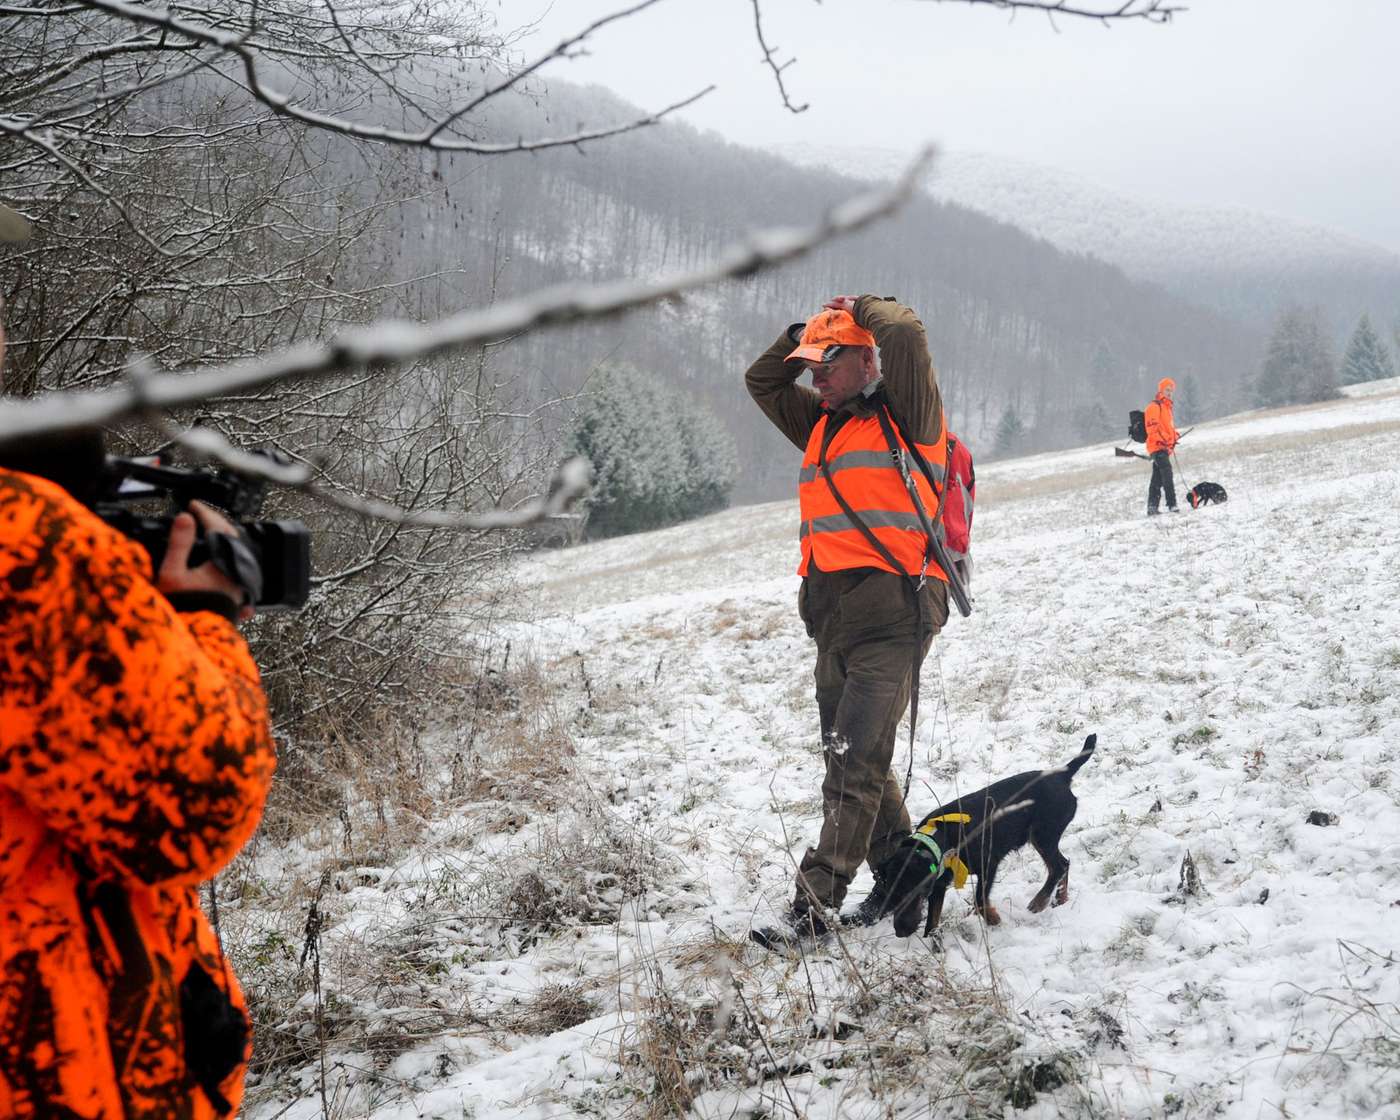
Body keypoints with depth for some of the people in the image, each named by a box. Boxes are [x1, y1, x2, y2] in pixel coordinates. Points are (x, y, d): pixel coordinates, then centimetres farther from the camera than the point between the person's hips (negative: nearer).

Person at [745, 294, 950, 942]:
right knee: (853, 760, 13)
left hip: (892, 614, -8)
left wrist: (858, 309, 4)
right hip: (834, 616, 8)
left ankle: (815, 902, -16)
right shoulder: (823, 424, 21)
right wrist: (803, 332, 18)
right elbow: (761, 382, 31)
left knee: (855, 761, -12)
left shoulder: (906, 415, 0)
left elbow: (905, 334, -15)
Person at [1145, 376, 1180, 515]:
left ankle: (1152, 508, 16)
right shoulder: (1154, 407, -7)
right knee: (1167, 473, -20)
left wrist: (1174, 436, 18)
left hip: (1165, 447, 10)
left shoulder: (1167, 407, 23)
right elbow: (1152, 427, -18)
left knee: (1157, 479, 12)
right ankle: (1172, 504, -27)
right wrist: (1162, 439, -26)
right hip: (1158, 446, -10)